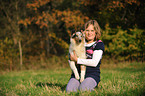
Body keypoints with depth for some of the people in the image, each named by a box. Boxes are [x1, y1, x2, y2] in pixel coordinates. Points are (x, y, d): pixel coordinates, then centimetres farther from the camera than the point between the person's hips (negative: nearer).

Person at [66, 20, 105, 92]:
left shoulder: (99, 44, 2)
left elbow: (94, 62, -11)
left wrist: (77, 60, -10)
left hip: (92, 75, -3)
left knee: (82, 89, -31)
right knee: (69, 90, -25)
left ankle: (91, 87, 1)